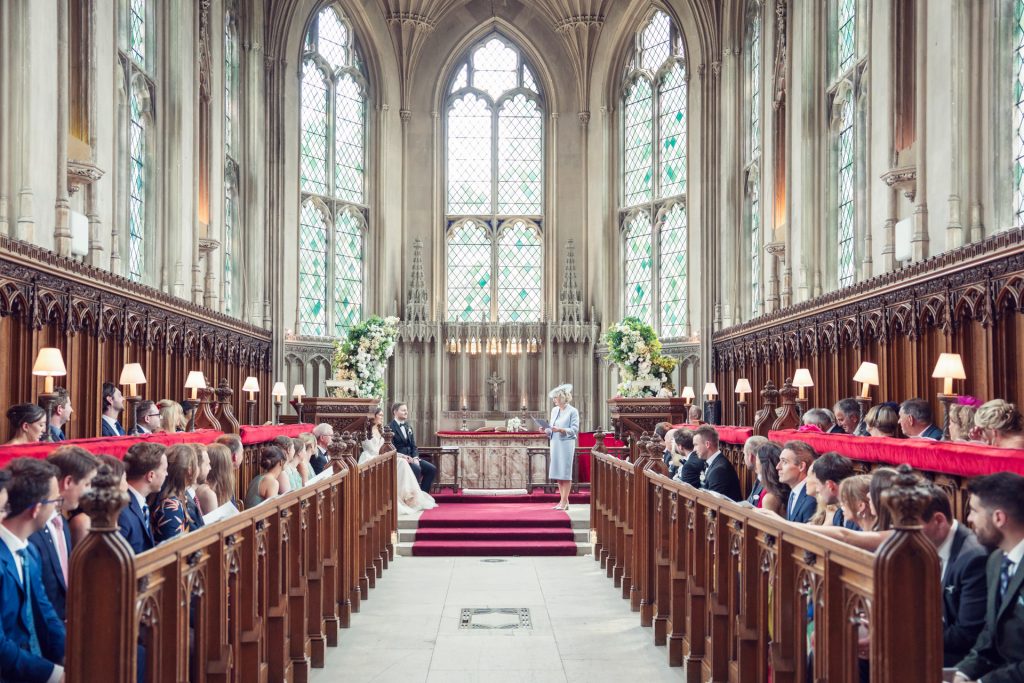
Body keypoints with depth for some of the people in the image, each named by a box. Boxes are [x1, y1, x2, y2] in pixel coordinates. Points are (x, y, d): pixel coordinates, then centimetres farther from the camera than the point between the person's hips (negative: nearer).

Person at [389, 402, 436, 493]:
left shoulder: (409, 427, 18)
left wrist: (415, 458, -6)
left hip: (410, 457, 7)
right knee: (416, 469, -33)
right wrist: (403, 456, -23)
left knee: (432, 469, -10)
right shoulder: (389, 428, -5)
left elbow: (413, 446, 13)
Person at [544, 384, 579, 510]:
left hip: (566, 444, -6)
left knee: (565, 473, -3)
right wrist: (547, 430, -4)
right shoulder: (554, 410, 12)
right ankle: (563, 500, 14)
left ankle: (564, 502, 0)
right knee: (557, 473, 7)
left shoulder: (572, 411, -6)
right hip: (555, 443, 7)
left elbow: (574, 430, -10)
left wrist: (560, 430, -21)